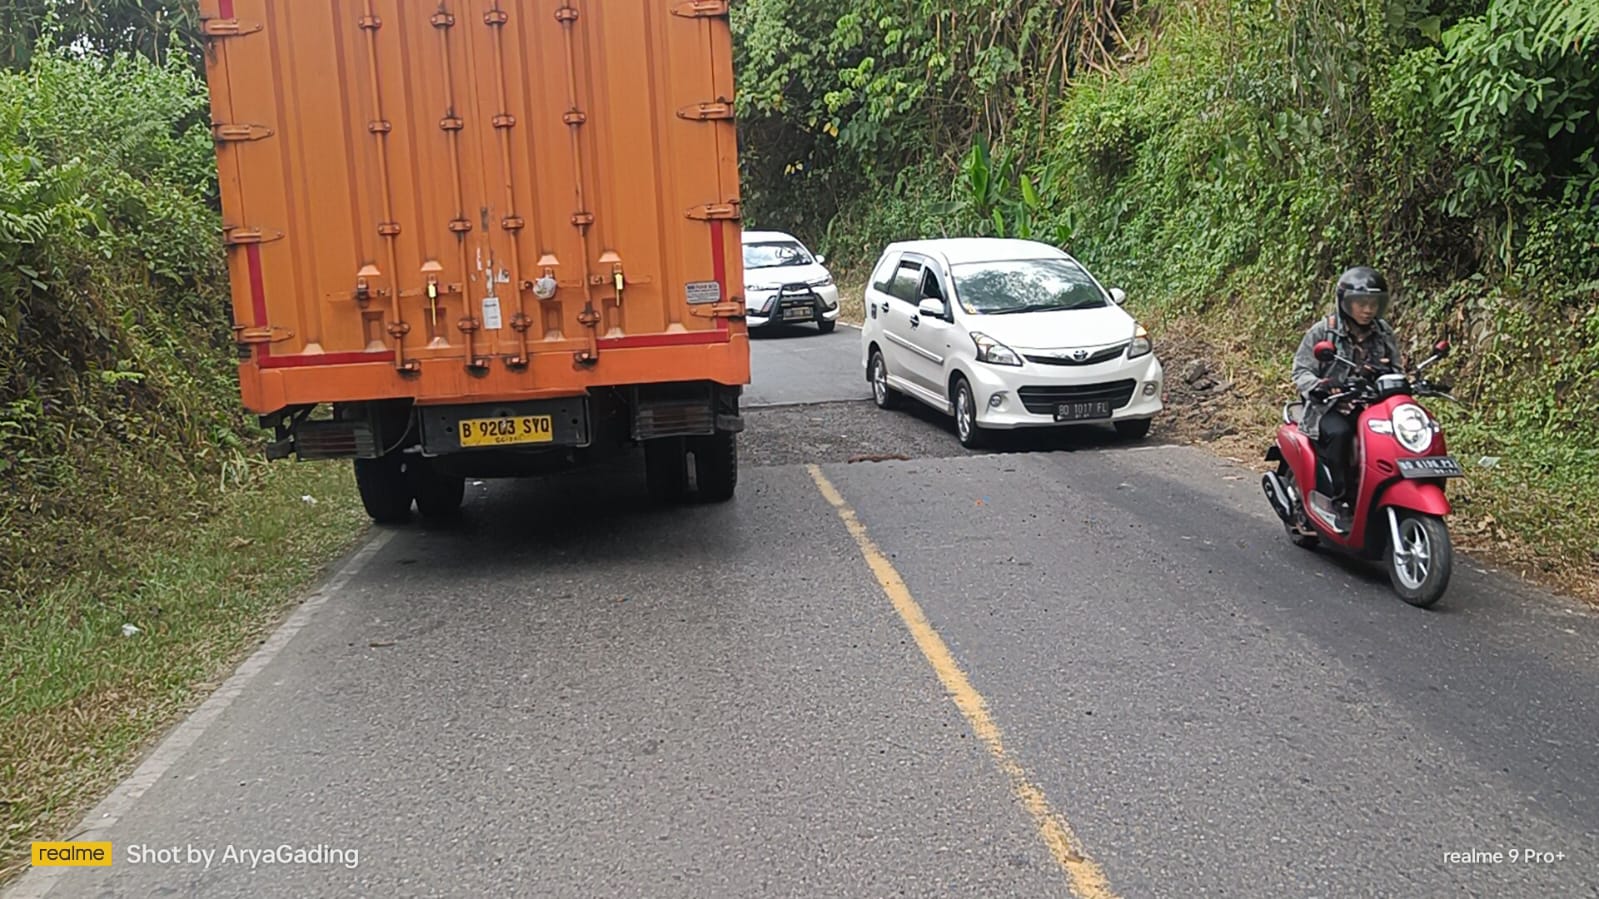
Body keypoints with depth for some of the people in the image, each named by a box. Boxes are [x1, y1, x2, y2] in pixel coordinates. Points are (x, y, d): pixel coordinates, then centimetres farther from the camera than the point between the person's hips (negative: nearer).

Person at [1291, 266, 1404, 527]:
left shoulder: (1385, 334, 13)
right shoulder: (1323, 331, 0)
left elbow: (1396, 370, 19)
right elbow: (1301, 370, -4)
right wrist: (1317, 386, -25)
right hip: (1329, 408, -4)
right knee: (1340, 432, -38)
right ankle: (1340, 499, -26)